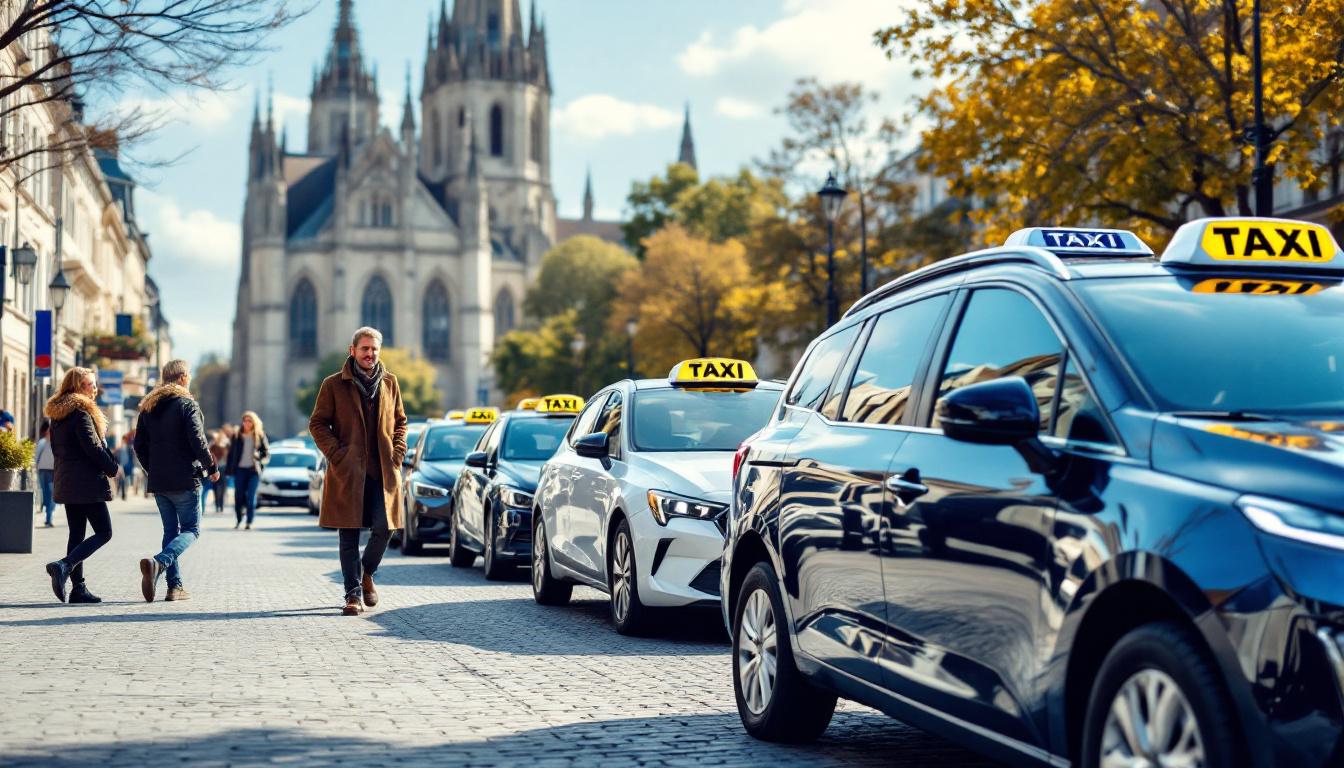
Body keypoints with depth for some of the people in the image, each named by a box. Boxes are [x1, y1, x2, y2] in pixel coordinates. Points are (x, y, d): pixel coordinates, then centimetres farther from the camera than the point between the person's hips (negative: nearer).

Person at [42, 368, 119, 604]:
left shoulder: (57, 414, 14)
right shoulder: (81, 412, -13)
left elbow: (56, 448, 18)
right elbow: (92, 447, -18)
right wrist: (112, 468, -6)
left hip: (66, 482, 9)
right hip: (87, 482, -9)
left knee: (76, 534, 10)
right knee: (104, 532, -5)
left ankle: (78, 588, 8)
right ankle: (64, 565, -21)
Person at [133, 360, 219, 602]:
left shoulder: (148, 407, 12)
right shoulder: (186, 404, -8)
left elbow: (139, 445, 12)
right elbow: (197, 441, -15)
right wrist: (212, 468, -3)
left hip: (158, 481, 6)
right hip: (185, 481, -6)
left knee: (170, 530, 13)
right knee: (191, 529, 1)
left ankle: (175, 586, 8)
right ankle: (159, 562, -25)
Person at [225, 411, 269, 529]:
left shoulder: (260, 436, 4)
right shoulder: (237, 436, 7)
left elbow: (266, 453, 8)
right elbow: (231, 453, 9)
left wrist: (259, 459, -11)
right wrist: (230, 469, 2)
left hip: (253, 470, -1)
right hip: (240, 469, 1)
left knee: (251, 497, -6)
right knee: (238, 496, 1)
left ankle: (249, 522, -2)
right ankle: (239, 520, 18)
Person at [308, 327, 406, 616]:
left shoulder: (389, 382, 12)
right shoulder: (334, 384, 3)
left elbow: (400, 421, 19)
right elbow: (317, 423, 4)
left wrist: (397, 453, 5)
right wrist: (336, 453, -7)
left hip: (383, 470, 2)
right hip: (347, 470, -2)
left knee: (384, 528, -3)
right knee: (349, 534, -2)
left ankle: (366, 574, 24)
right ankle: (354, 593, 4)